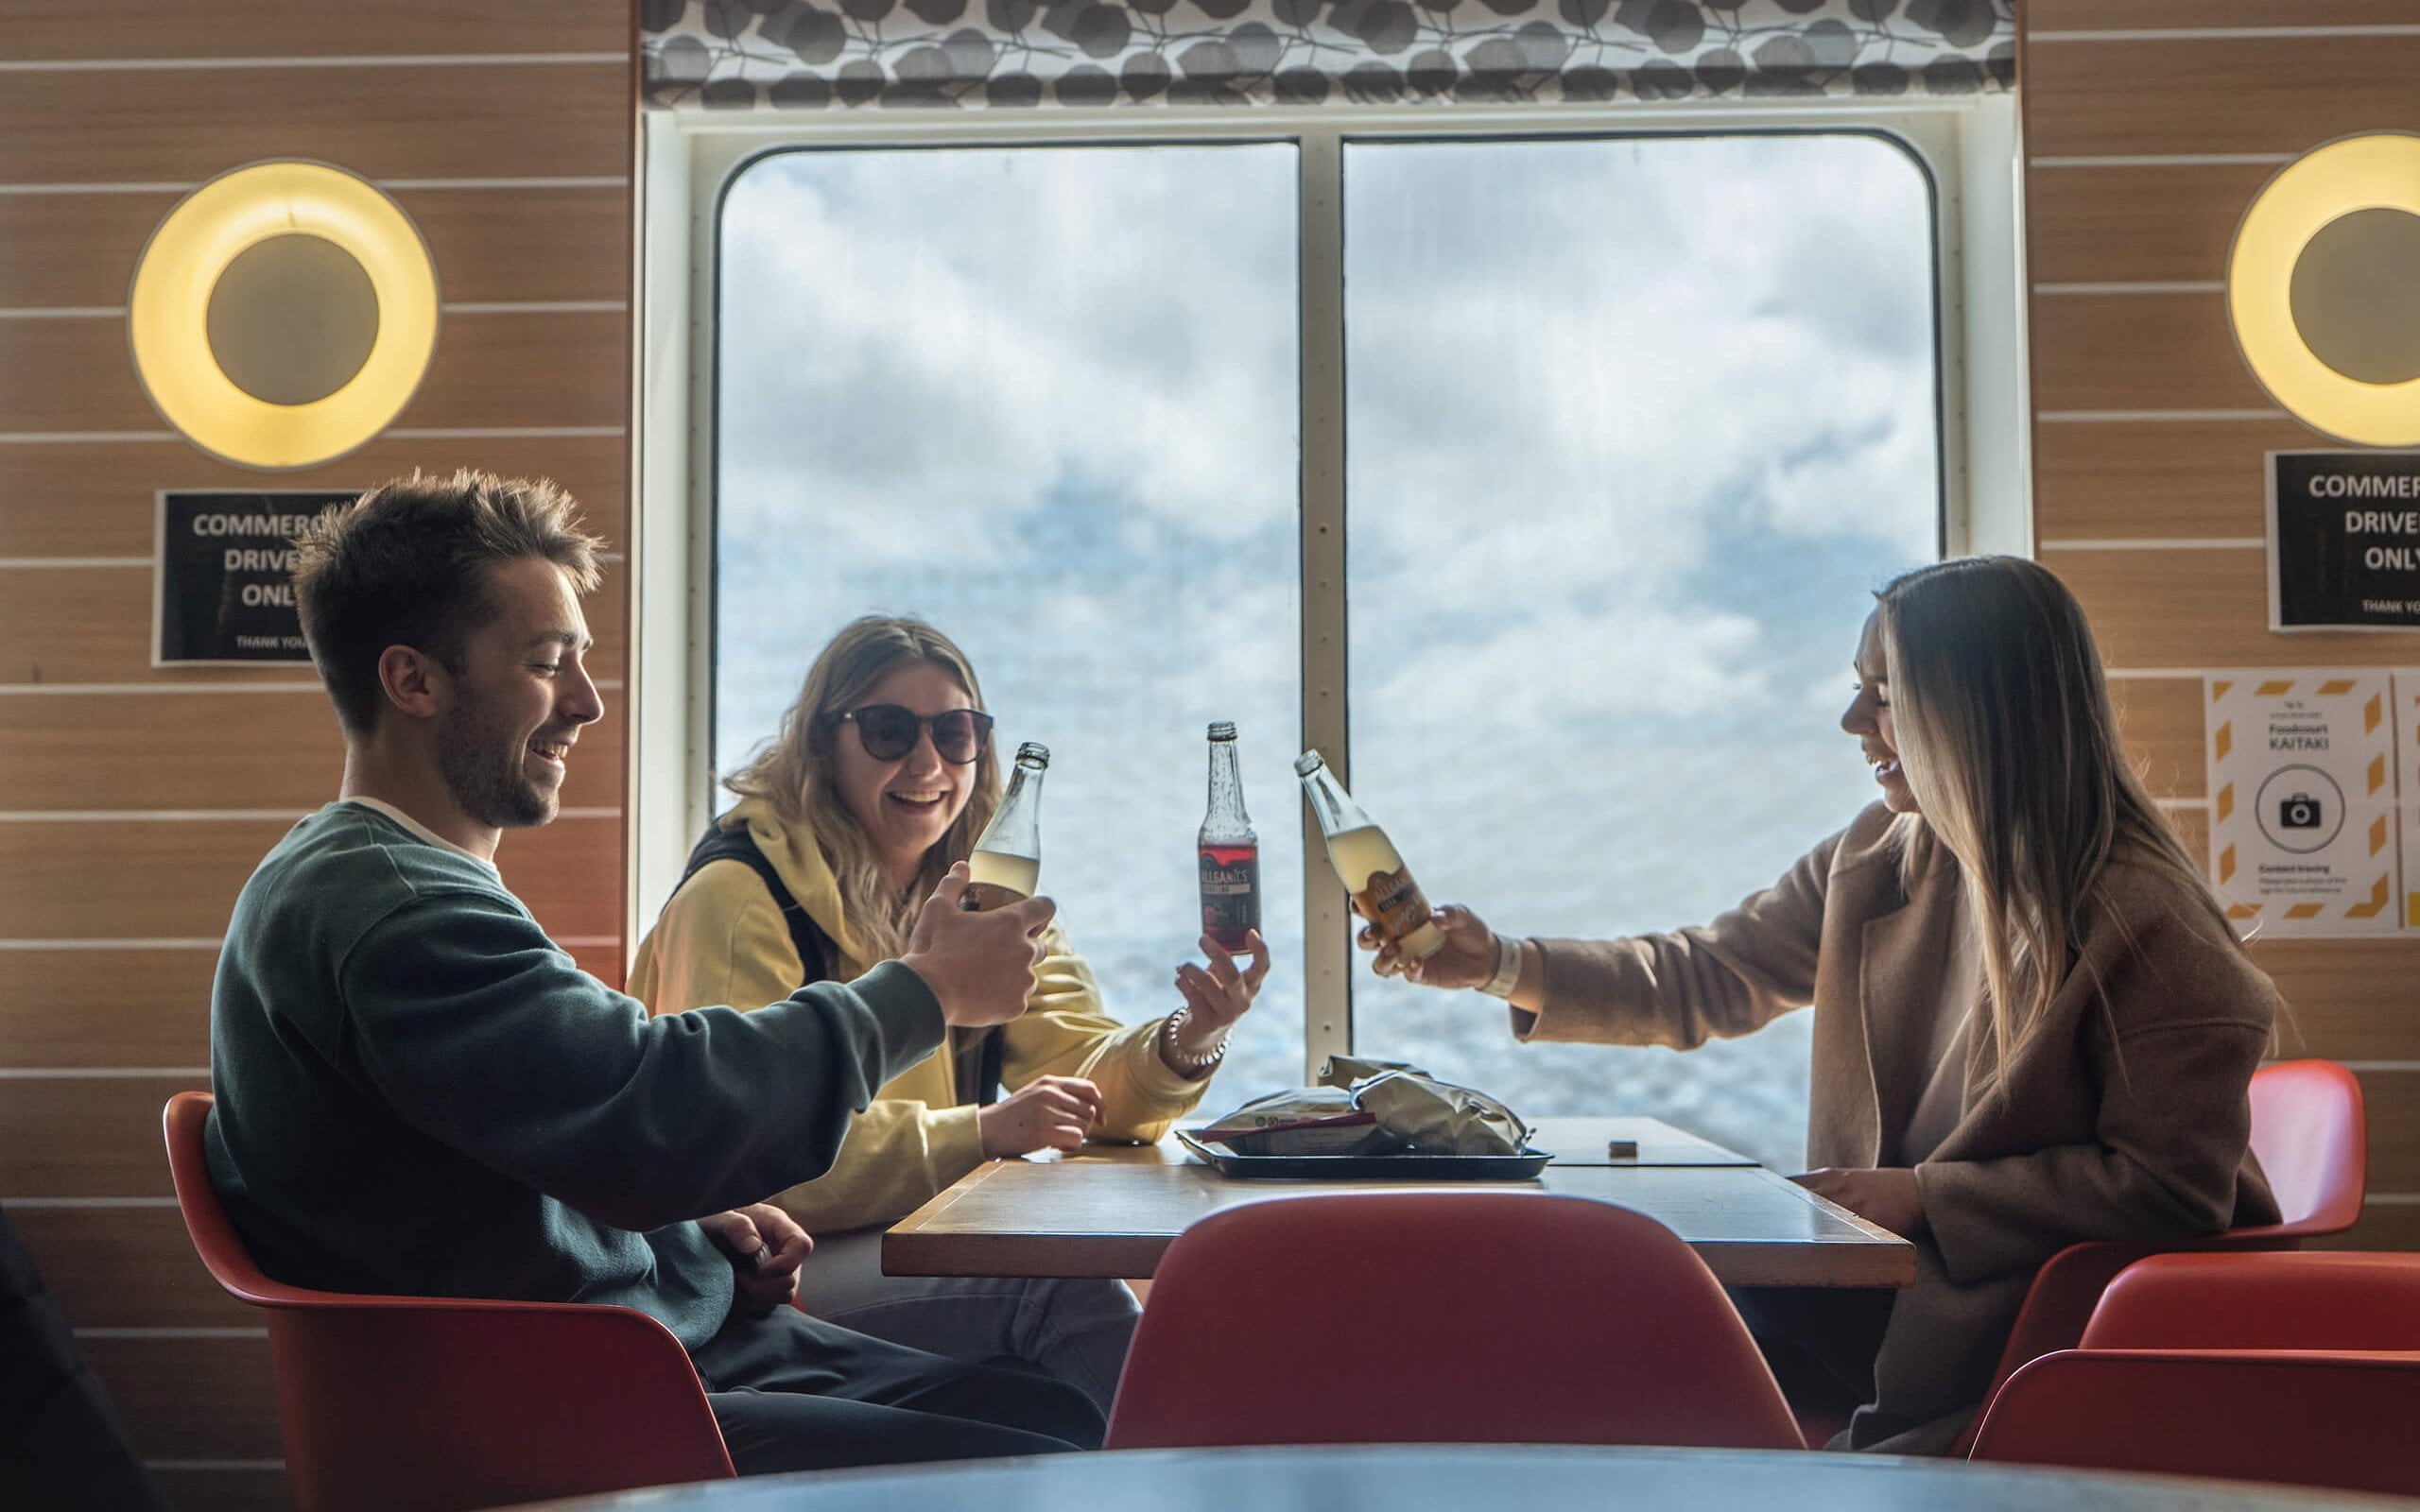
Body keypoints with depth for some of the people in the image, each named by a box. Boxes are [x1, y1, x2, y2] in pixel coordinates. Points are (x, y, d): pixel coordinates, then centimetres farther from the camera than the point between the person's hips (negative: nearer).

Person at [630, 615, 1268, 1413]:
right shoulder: (741, 898, -11)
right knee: (1067, 1292, -28)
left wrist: (1186, 1045, -19)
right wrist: (982, 1133, -25)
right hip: (767, 1274, -6)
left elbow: (1086, 1080, 3)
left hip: (932, 1251, 6)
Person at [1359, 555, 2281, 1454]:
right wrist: (1506, 967, -1)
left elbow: (2172, 1185, -17)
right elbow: (1707, 980, 11)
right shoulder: (1877, 860, 4)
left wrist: (1927, 1196, -19)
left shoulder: (2145, 921, -18)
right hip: (1892, 1278, 7)